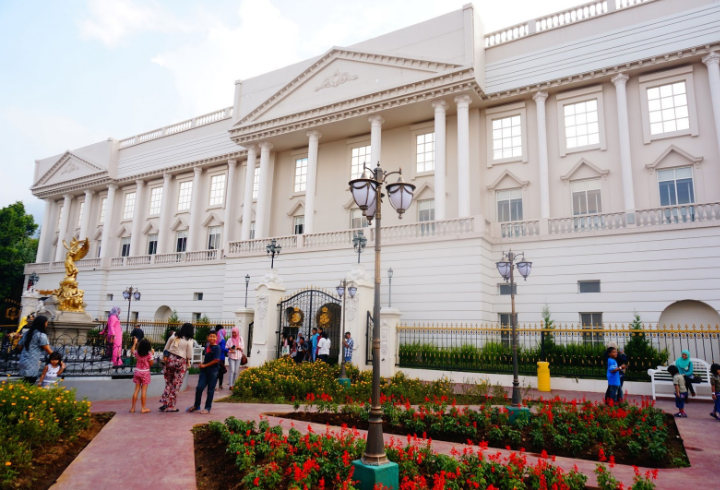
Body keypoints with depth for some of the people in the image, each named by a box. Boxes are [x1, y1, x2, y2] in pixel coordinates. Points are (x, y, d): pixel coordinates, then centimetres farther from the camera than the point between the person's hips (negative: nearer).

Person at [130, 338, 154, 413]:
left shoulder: (137, 353, -2)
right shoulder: (149, 354, -13)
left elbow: (132, 351, 22)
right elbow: (151, 364, -6)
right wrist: (152, 354, -1)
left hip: (137, 371, 4)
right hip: (145, 372, -4)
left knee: (136, 389, 10)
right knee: (144, 390, 0)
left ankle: (133, 407, 13)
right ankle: (143, 408, 3)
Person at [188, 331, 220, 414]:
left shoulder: (217, 348, -11)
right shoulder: (207, 347, 10)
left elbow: (216, 360, -18)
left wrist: (205, 365, -12)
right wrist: (202, 363, 9)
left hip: (213, 371, -6)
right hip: (204, 370, 6)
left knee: (210, 390, 5)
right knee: (199, 387, 2)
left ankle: (207, 408, 15)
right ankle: (196, 406, 20)